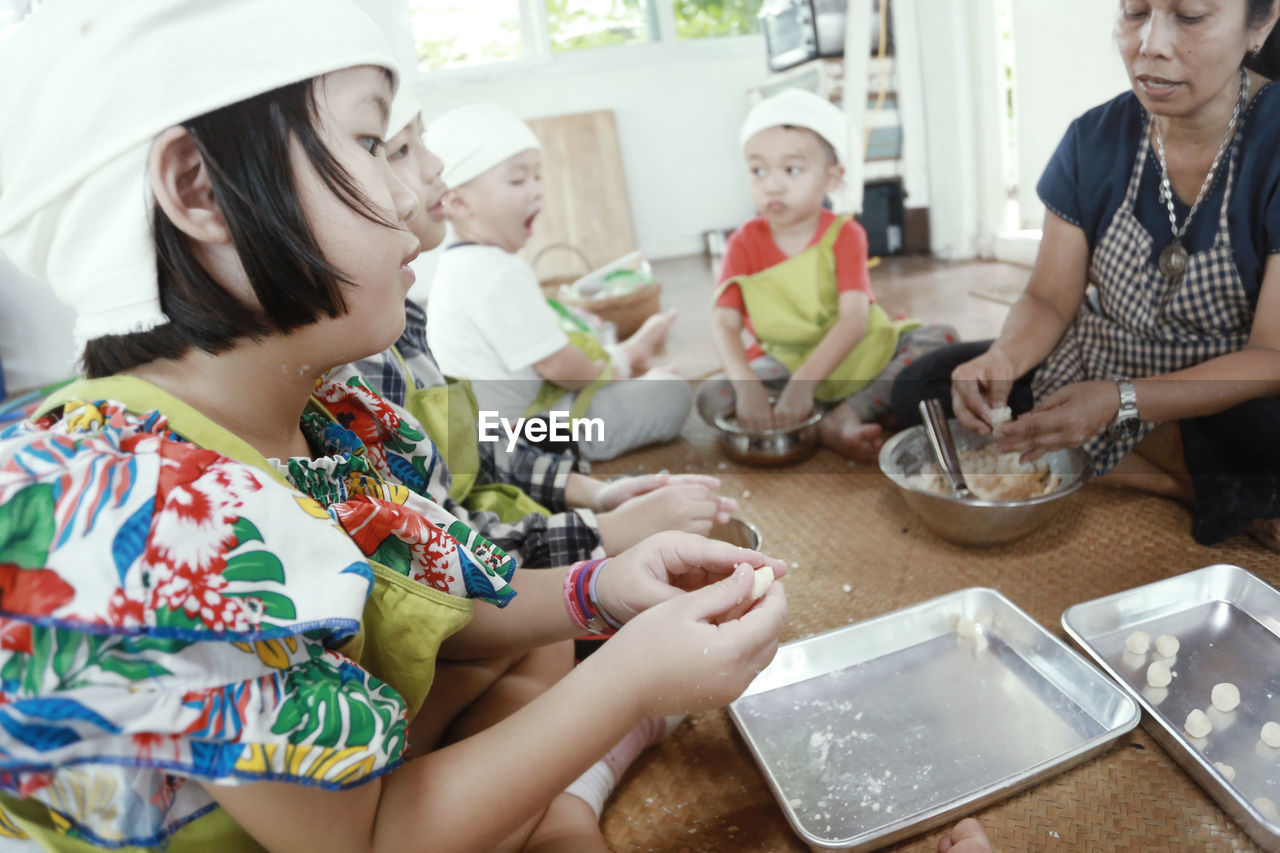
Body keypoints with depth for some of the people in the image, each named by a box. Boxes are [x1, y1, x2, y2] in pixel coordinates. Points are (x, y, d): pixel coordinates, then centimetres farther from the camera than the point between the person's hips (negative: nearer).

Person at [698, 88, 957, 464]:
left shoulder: (844, 234, -10)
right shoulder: (745, 243, -6)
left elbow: (854, 319, -24)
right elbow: (724, 323, -19)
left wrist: (804, 382, -41)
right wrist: (746, 385, -40)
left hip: (857, 354, 0)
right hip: (784, 362, 0)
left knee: (941, 338, -20)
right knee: (711, 398, -25)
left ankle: (844, 416, -31)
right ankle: (830, 431, -32)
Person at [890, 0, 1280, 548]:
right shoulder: (1095, 139, -5)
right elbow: (1050, 301, -2)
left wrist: (1120, 401, -35)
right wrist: (1004, 358, -26)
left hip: (1224, 399, -5)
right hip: (1087, 373, 6)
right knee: (922, 389, -16)